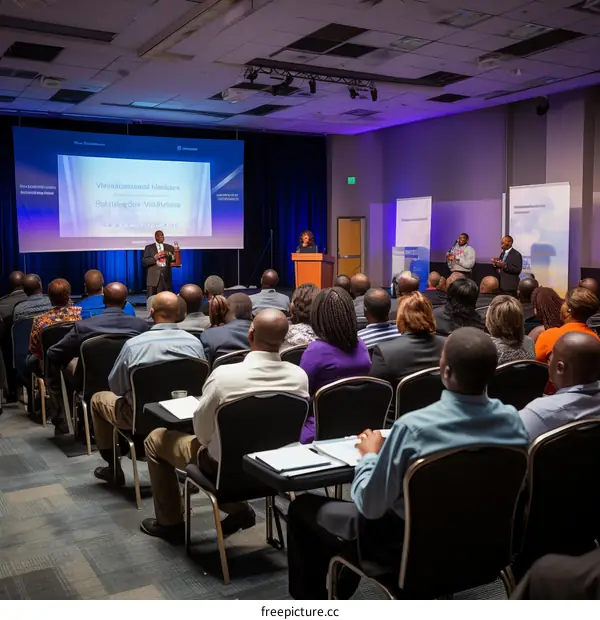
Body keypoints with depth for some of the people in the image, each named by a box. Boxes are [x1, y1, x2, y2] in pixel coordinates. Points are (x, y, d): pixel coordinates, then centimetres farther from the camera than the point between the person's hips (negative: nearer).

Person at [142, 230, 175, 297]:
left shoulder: (170, 248, 17)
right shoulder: (149, 248, 11)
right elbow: (144, 262, 1)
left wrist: (168, 254, -10)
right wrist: (155, 257, -12)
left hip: (166, 278, 2)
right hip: (153, 278, -1)